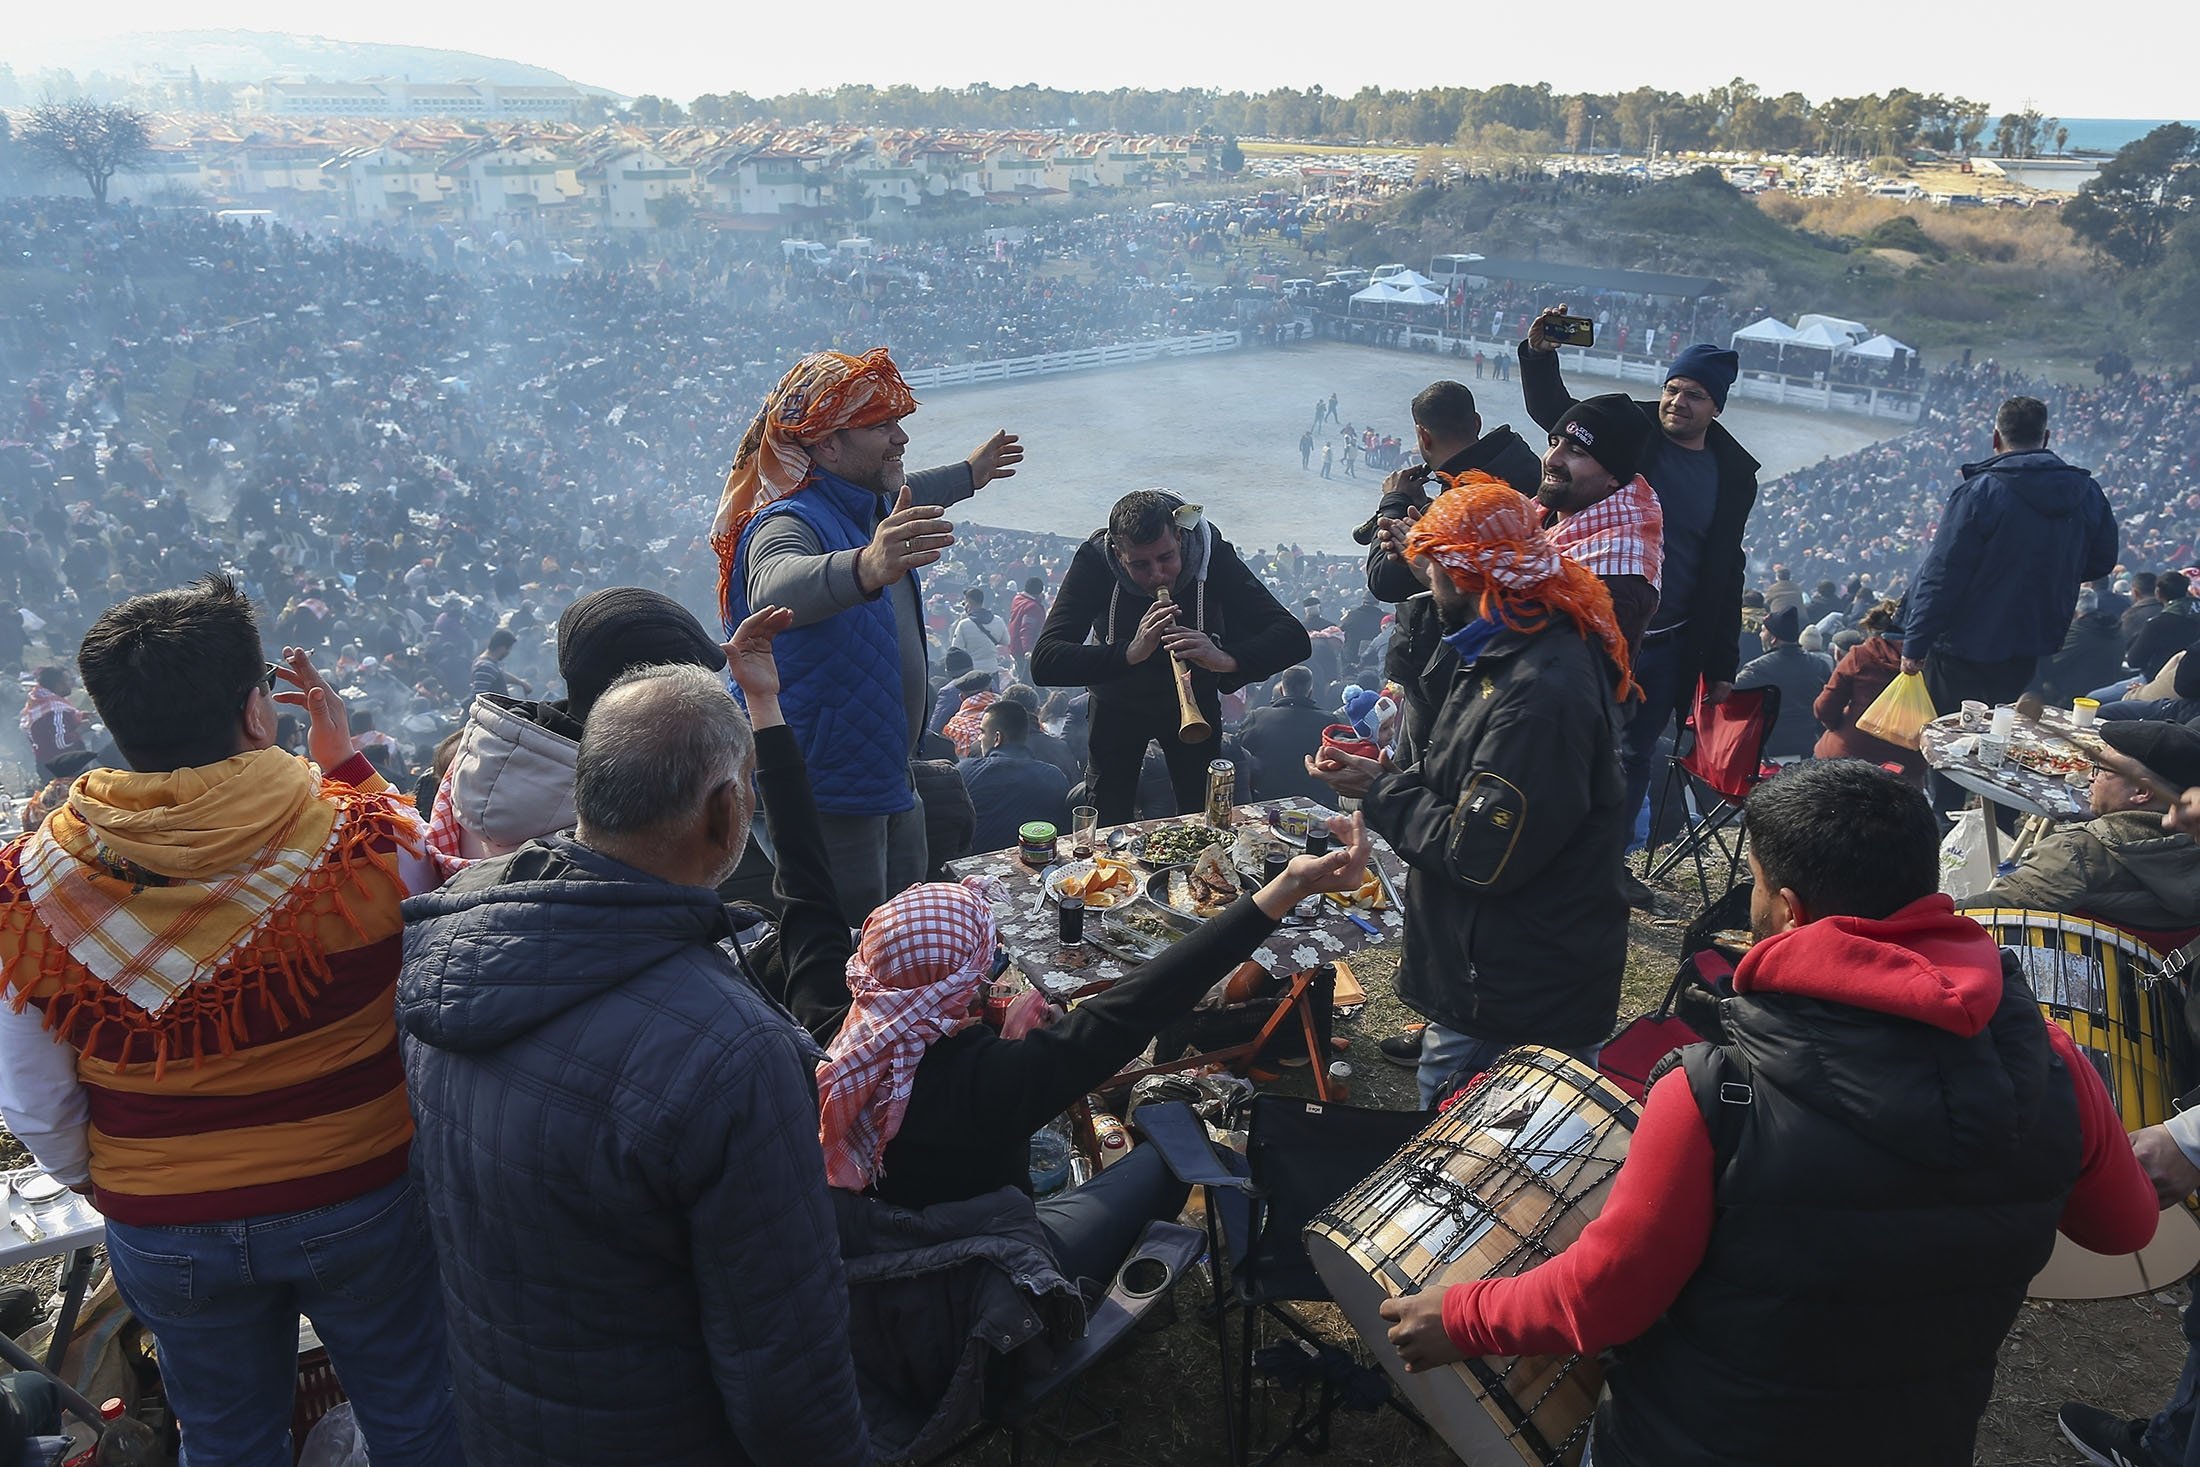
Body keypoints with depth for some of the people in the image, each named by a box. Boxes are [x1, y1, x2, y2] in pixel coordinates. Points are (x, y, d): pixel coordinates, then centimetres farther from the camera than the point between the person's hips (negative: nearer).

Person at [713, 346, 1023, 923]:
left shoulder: (871, 508, 5)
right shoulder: (789, 523, -23)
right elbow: (777, 588, -48)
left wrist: (969, 474, 47)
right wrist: (863, 568, -68)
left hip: (889, 779, 10)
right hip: (829, 796, -10)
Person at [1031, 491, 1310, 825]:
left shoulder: (1213, 555, -27)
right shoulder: (1094, 560, -29)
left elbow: (1294, 638, -34)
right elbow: (1044, 663, -39)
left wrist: (1226, 659, -52)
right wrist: (1129, 653, -52)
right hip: (1118, 703, 0)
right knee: (1107, 825, 3)